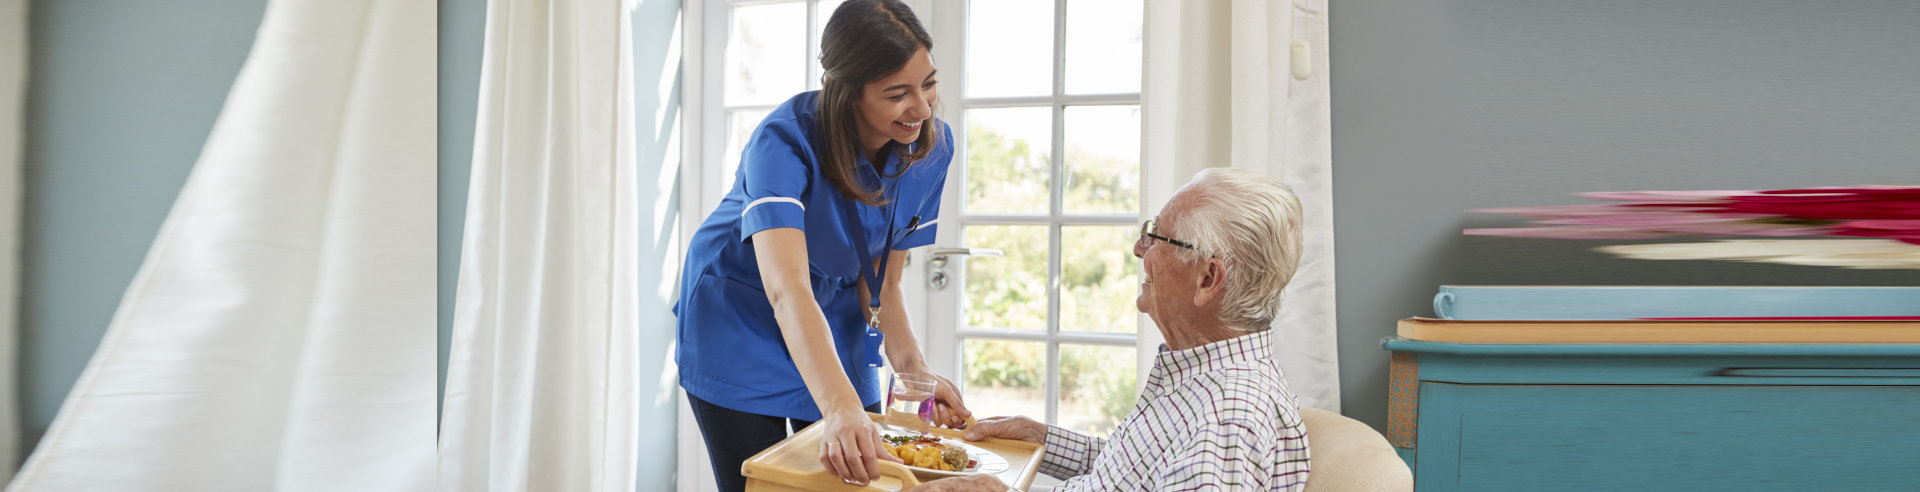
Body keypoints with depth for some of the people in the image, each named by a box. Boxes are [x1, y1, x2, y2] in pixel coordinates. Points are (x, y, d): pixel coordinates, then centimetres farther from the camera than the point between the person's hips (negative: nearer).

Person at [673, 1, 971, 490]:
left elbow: (881, 284, -8)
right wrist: (841, 410, -59)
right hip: (740, 320, -4)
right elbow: (786, 289, -45)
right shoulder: (783, 142, -32)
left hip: (837, 320, 5)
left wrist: (912, 365, -26)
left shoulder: (931, 146, -15)